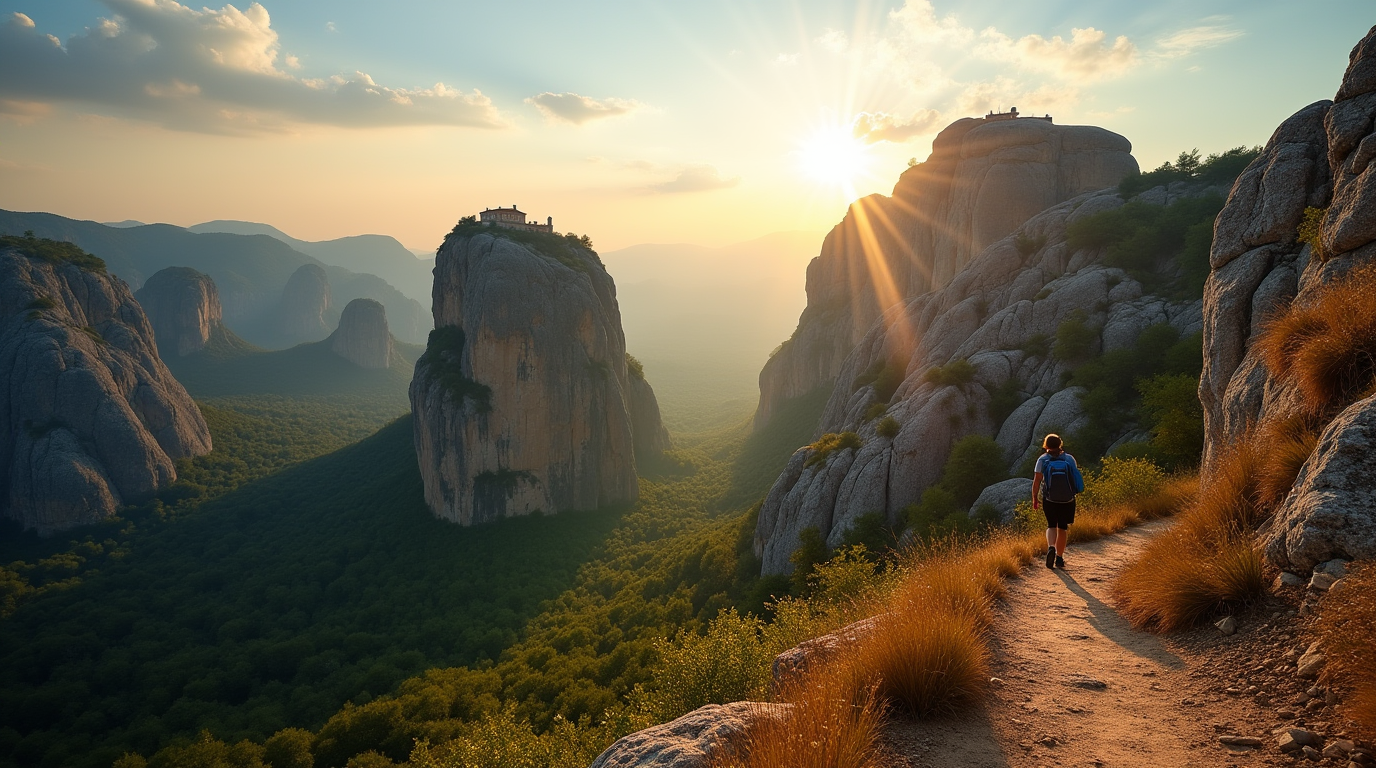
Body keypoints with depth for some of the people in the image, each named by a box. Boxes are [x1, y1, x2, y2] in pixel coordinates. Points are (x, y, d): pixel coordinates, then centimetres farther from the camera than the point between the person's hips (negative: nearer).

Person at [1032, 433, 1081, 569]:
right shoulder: (1069, 459, -1)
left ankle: (1051, 547, -15)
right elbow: (1075, 477, 5)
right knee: (1062, 528, 12)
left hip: (1049, 500, -1)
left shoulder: (1042, 460, -5)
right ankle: (1059, 558, 14)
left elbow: (1037, 480, -8)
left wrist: (1034, 498, -1)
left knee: (1051, 526, 12)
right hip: (1067, 500, 1)